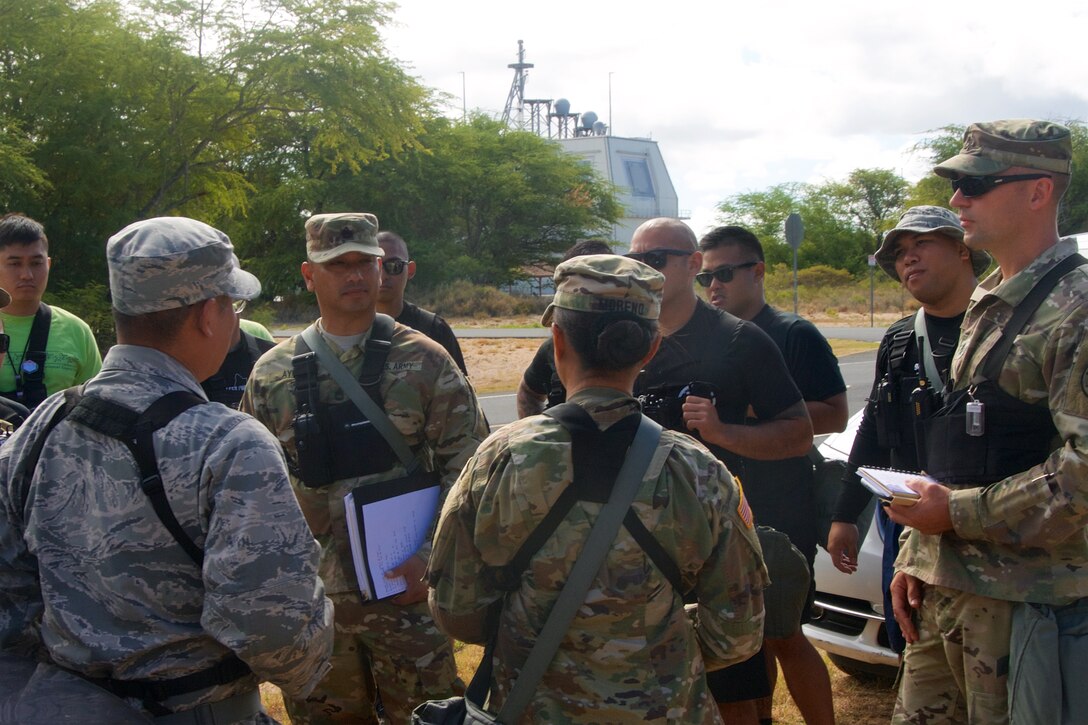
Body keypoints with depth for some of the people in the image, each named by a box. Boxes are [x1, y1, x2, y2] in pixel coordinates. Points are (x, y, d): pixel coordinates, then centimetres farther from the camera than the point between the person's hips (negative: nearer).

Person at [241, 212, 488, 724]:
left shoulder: (425, 363, -3)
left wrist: (434, 557, -13)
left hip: (406, 587, -2)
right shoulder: (273, 374, 3)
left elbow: (467, 468, -5)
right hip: (310, 597, 2)